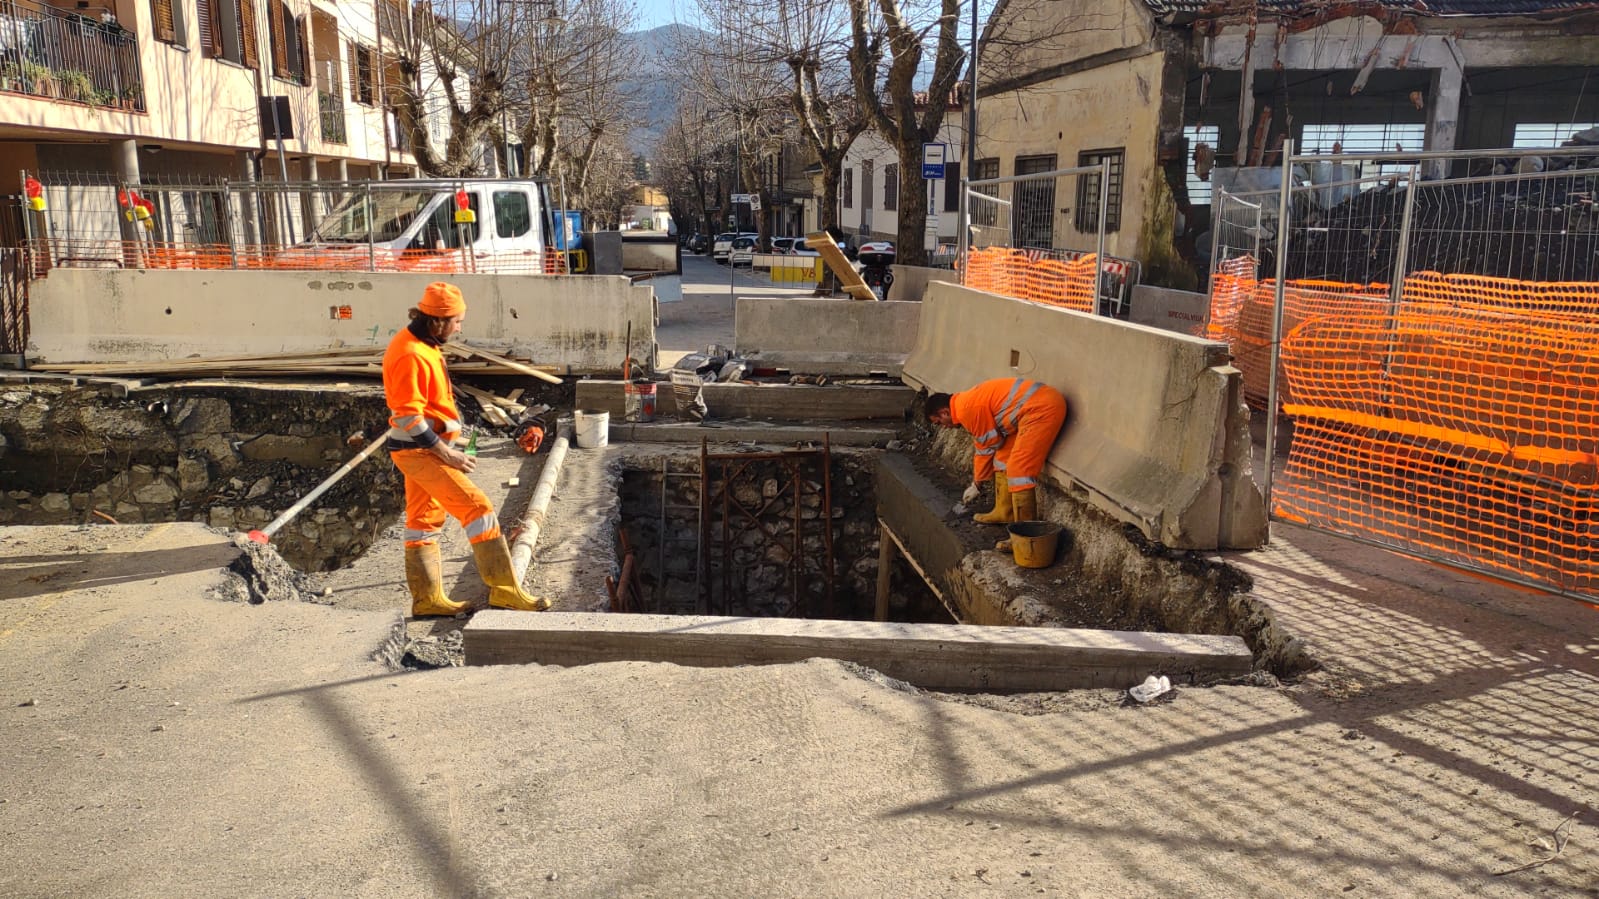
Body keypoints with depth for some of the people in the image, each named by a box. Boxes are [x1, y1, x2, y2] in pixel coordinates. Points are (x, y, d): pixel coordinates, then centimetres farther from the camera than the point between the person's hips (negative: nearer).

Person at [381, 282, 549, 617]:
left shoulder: (420, 345, 11)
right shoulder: (412, 356, -21)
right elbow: (408, 417, -24)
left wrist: (443, 446, 19)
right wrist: (445, 453, -20)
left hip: (424, 448, 11)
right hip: (420, 451, -11)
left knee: (424, 521, 14)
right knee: (477, 507, -12)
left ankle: (427, 598, 23)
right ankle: (505, 588, -8)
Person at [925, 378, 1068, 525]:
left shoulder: (965, 409, -11)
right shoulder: (969, 403, 20)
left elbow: (990, 444, -3)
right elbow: (981, 445, 29)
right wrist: (976, 483, 36)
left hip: (1042, 407, -11)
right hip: (1038, 406, 11)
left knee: (1019, 470, -10)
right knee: (1004, 457, 17)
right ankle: (1004, 513, 26)